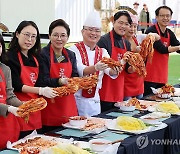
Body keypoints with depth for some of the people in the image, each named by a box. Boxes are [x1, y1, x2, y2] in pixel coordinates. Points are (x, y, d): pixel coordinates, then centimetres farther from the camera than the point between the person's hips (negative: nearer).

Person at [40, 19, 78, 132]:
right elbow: (43, 81, -14)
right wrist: (59, 81, -31)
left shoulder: (70, 55, 10)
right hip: (50, 105, -5)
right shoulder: (43, 54, -9)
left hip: (68, 104, 5)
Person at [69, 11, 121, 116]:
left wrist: (115, 70, -31)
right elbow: (80, 71, -21)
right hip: (77, 99, -4)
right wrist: (95, 68, -39)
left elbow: (110, 72, -8)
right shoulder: (75, 50, -4)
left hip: (95, 100, 4)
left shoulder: (102, 52, 10)